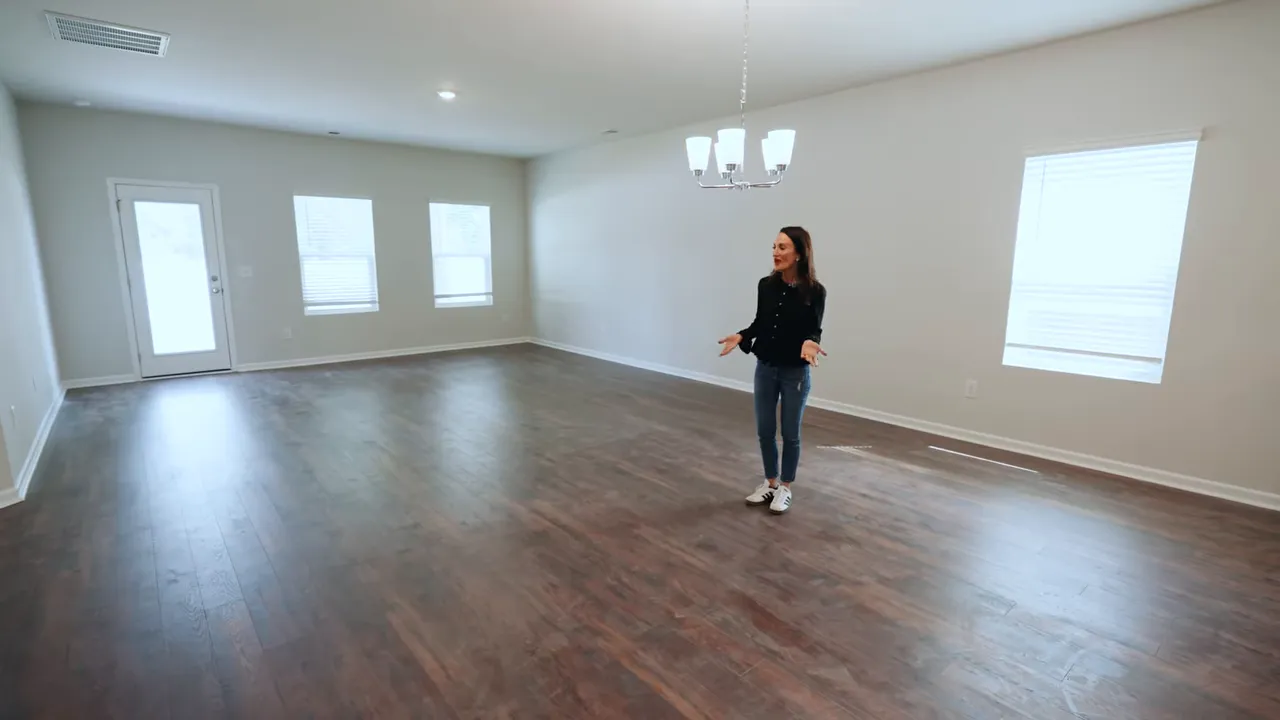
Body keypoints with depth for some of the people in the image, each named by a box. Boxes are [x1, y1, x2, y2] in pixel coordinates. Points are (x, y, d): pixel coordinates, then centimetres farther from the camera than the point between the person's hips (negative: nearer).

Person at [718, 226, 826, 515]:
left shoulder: (814, 291, -14)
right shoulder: (766, 285, -3)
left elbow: (814, 330, -8)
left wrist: (810, 342, -30)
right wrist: (741, 337, -9)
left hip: (795, 373, -4)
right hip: (765, 368, 4)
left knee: (790, 433, 9)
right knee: (764, 430, 11)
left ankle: (785, 488, 26)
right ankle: (770, 482, 31)